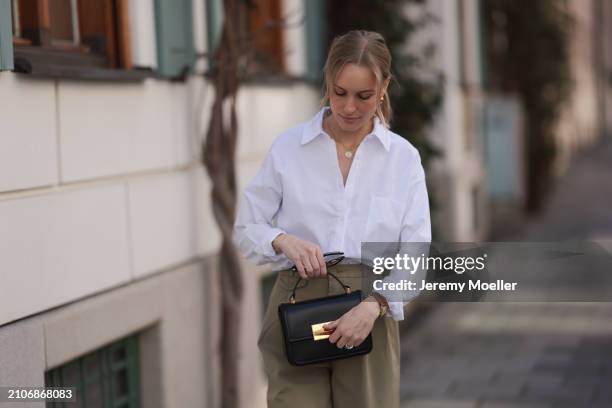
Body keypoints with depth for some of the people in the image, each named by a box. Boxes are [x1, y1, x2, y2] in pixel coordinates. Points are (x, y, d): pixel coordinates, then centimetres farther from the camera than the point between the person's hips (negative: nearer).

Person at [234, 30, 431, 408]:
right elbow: (246, 230, 4)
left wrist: (374, 305, -20)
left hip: (370, 311, 1)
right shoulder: (288, 147, 1)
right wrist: (284, 240, -17)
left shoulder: (404, 157, 2)